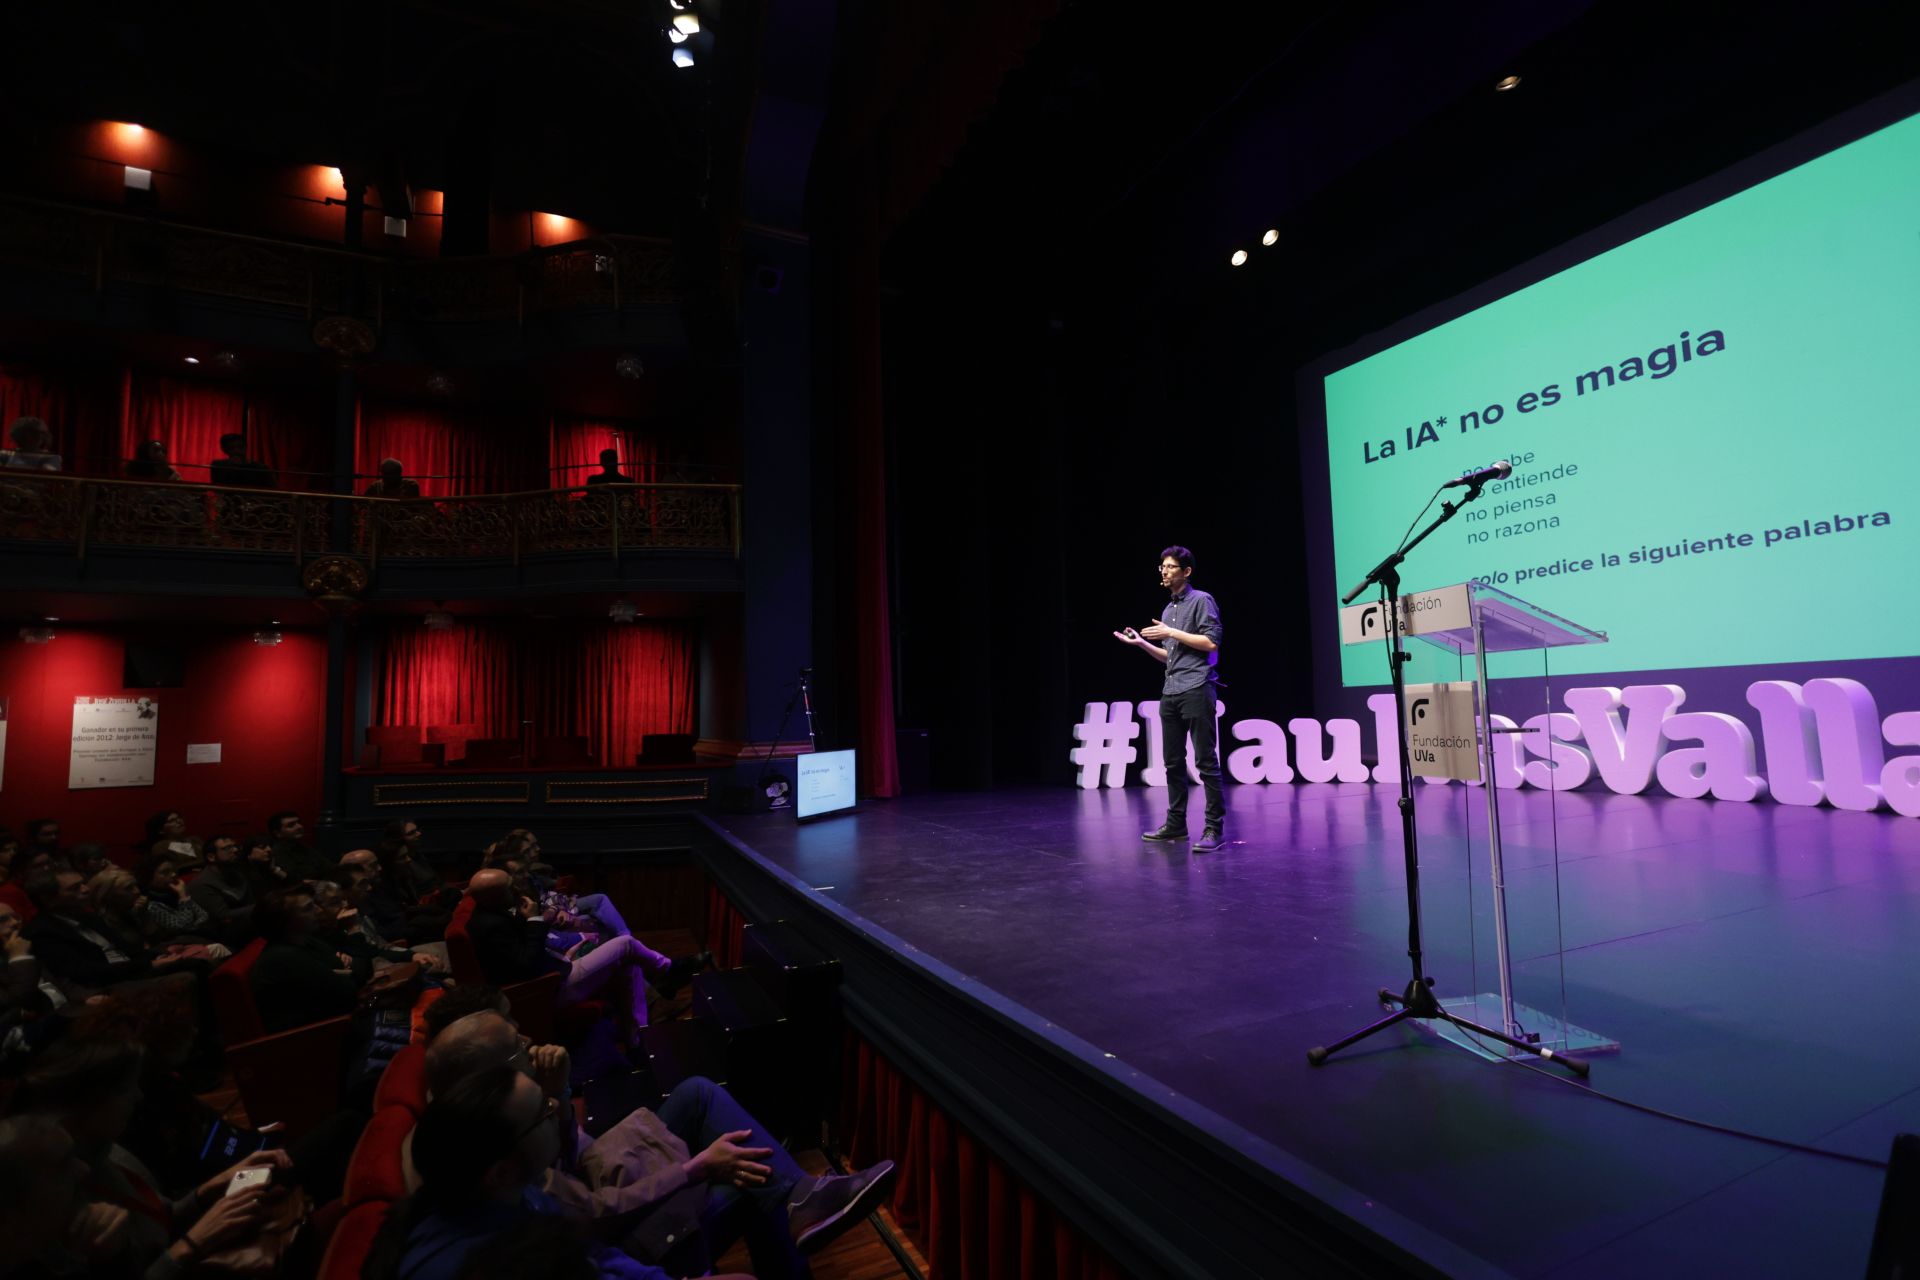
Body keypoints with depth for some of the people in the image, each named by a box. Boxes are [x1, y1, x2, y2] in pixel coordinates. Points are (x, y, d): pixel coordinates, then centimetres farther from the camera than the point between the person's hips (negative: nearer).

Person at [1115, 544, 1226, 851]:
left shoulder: (1201, 600, -2)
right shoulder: (1167, 610, 20)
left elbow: (1212, 642, -12)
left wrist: (1172, 633, -11)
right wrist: (1141, 643, 13)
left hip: (1196, 690, -8)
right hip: (1170, 693, 8)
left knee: (1205, 760, -7)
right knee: (1173, 762, 10)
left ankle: (1215, 828, -3)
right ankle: (1176, 823, 18)